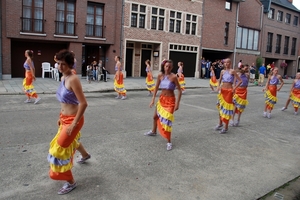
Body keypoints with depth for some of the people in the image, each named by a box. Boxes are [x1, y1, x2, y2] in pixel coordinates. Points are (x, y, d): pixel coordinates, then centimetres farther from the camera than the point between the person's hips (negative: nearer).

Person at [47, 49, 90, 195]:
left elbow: (83, 103, -26)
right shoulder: (63, 78, 4)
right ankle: (85, 155, 63)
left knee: (60, 149, -5)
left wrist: (74, 123, -25)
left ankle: (70, 182, 12)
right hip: (65, 118, 9)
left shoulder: (73, 79, -23)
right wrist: (60, 117, 19)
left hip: (73, 119, -9)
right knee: (71, 140, 32)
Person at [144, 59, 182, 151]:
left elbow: (179, 90, -13)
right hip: (161, 99, 6)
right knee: (155, 116, 22)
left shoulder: (173, 77, -17)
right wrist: (153, 99, 1)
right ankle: (153, 131, 50)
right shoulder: (160, 75, -4)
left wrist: (177, 103, -17)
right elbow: (156, 88, 5)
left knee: (167, 120, -10)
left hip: (170, 100, -6)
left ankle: (169, 142, 2)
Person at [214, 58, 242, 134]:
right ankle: (220, 124, 28)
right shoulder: (222, 71, 8)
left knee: (227, 108, -3)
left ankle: (226, 127, 4)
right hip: (222, 90, 5)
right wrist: (218, 86, 3)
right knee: (221, 107, 12)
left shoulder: (232, 71, -7)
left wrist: (234, 88, -11)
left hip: (229, 91, -5)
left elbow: (240, 81, -8)